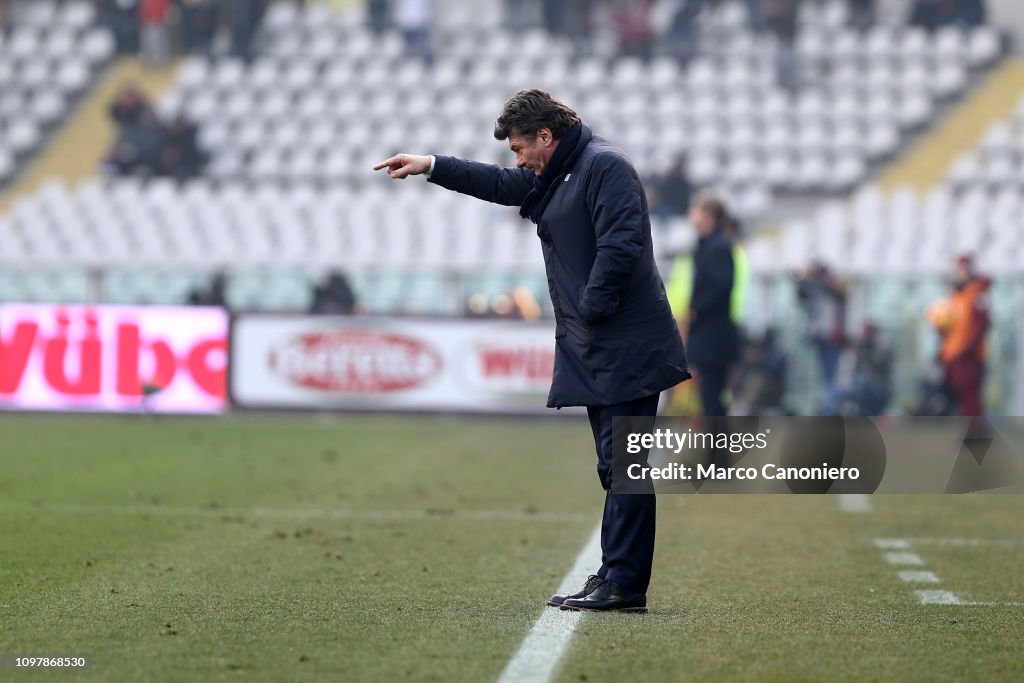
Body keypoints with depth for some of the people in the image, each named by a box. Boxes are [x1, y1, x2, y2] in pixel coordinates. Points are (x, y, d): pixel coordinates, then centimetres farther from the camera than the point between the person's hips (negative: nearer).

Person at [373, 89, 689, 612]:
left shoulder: (605, 166, -11)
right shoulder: (553, 178, 21)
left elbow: (619, 245, -23)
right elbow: (502, 185, 37)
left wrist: (591, 312, -18)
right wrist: (431, 167, 34)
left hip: (627, 349, -10)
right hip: (598, 353, 10)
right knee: (616, 466, 11)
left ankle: (624, 585, -11)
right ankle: (613, 579, 14)